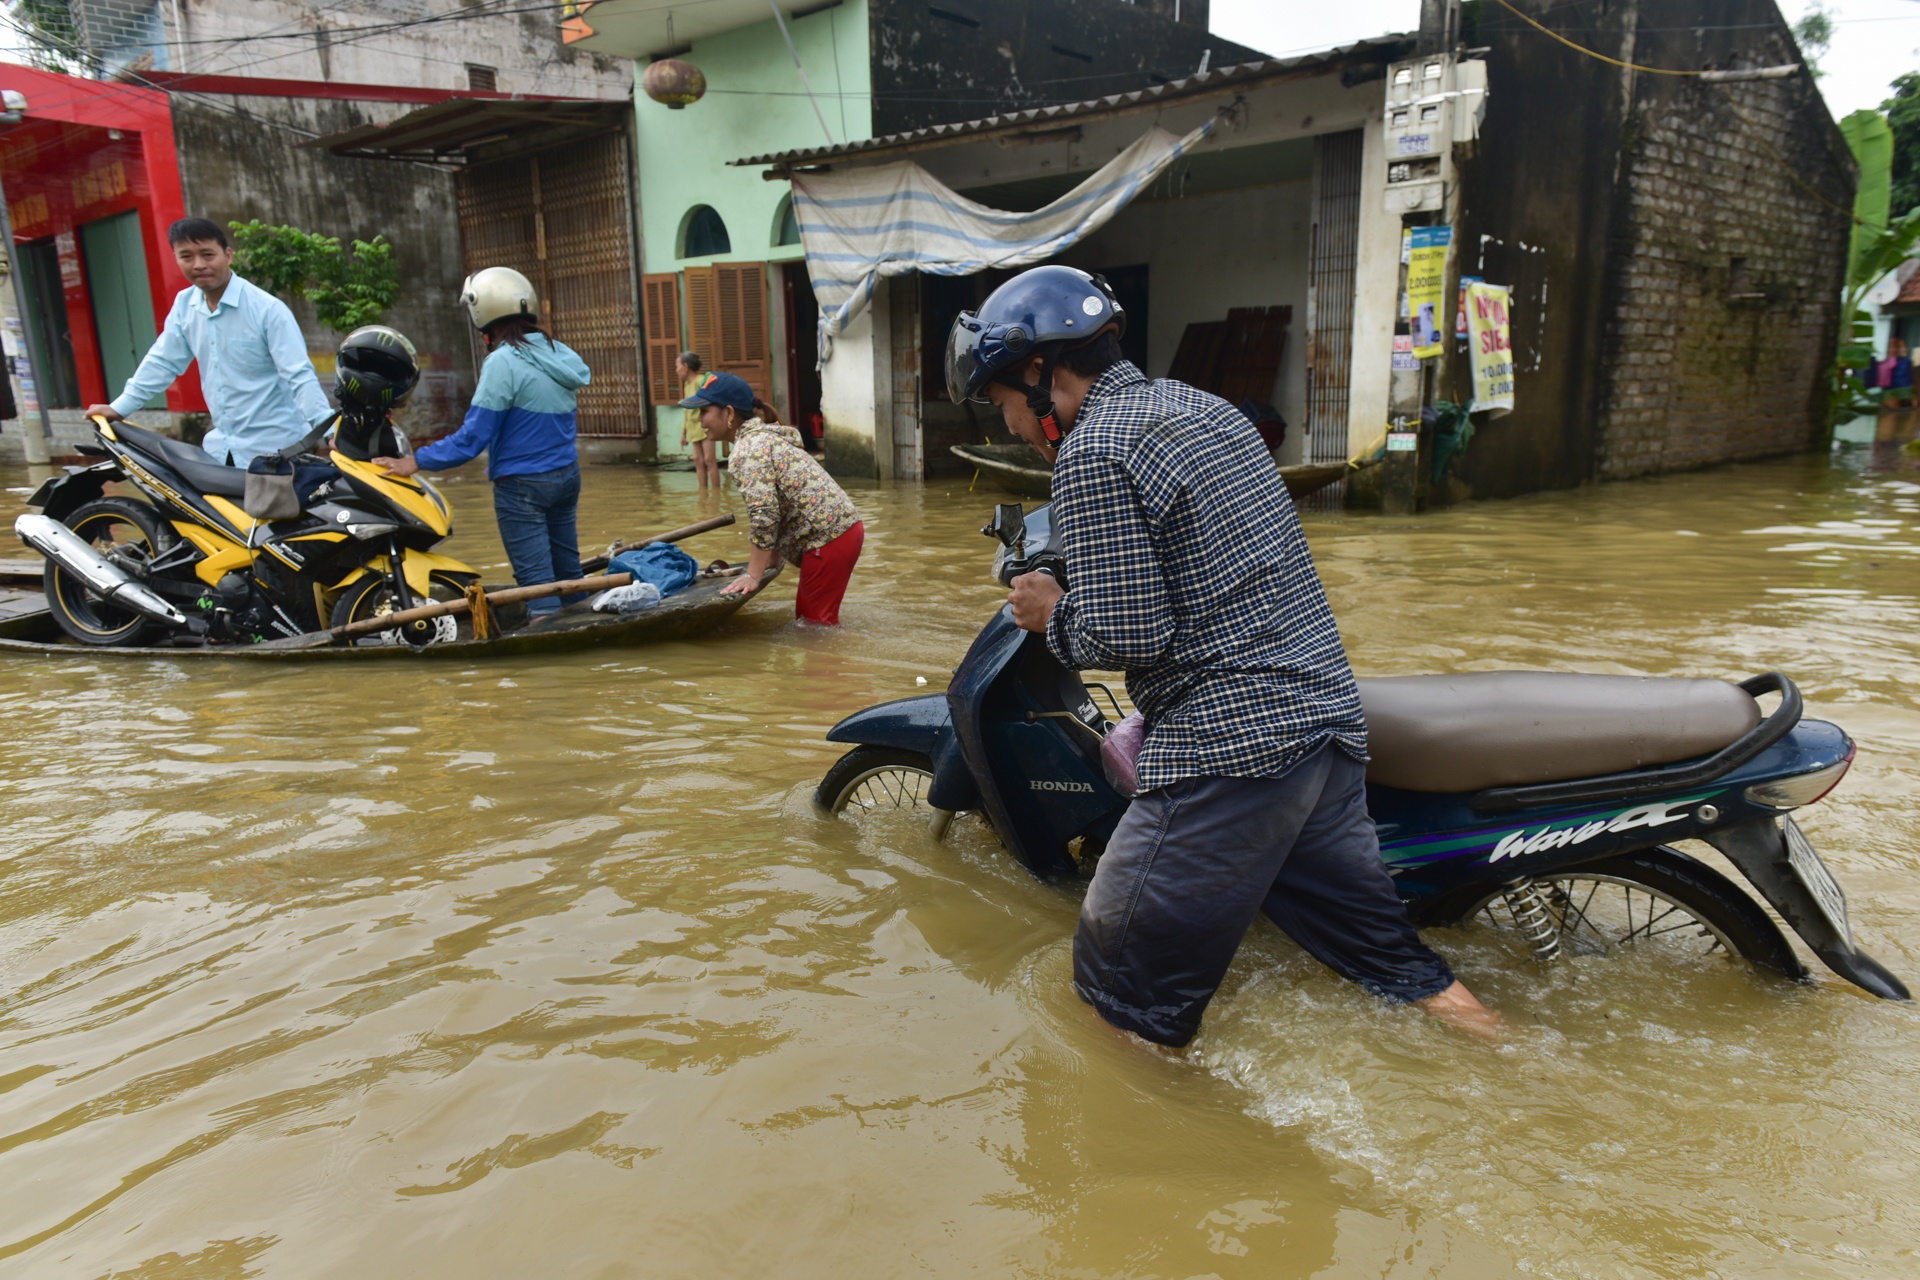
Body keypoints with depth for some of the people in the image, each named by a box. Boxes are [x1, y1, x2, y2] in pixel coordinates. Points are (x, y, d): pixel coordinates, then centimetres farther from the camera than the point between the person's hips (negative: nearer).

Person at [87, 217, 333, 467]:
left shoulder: (267, 308, -14)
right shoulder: (184, 304, 7)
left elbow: (299, 375, -18)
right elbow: (162, 362, 16)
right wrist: (119, 408, 17)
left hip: (275, 447, -7)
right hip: (221, 445, 7)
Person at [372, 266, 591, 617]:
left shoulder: (503, 362, -16)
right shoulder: (559, 354, 6)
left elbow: (473, 437, -15)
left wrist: (416, 462, -8)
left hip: (523, 484, -7)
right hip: (567, 475, 7)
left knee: (535, 578, -3)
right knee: (567, 570, 14)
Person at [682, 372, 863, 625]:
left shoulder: (748, 450, -14)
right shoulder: (762, 436, 17)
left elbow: (764, 516, -22)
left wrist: (753, 576, -17)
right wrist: (769, 559, 23)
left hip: (828, 536, -10)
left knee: (816, 623, -4)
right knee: (807, 616, 16)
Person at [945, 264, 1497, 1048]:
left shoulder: (1092, 452, -12)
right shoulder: (1206, 408, 16)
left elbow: (1128, 635, -17)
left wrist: (1053, 617, 1)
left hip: (1231, 745, -10)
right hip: (1330, 716, 10)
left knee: (1130, 1004, 3)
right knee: (1389, 959, 23)